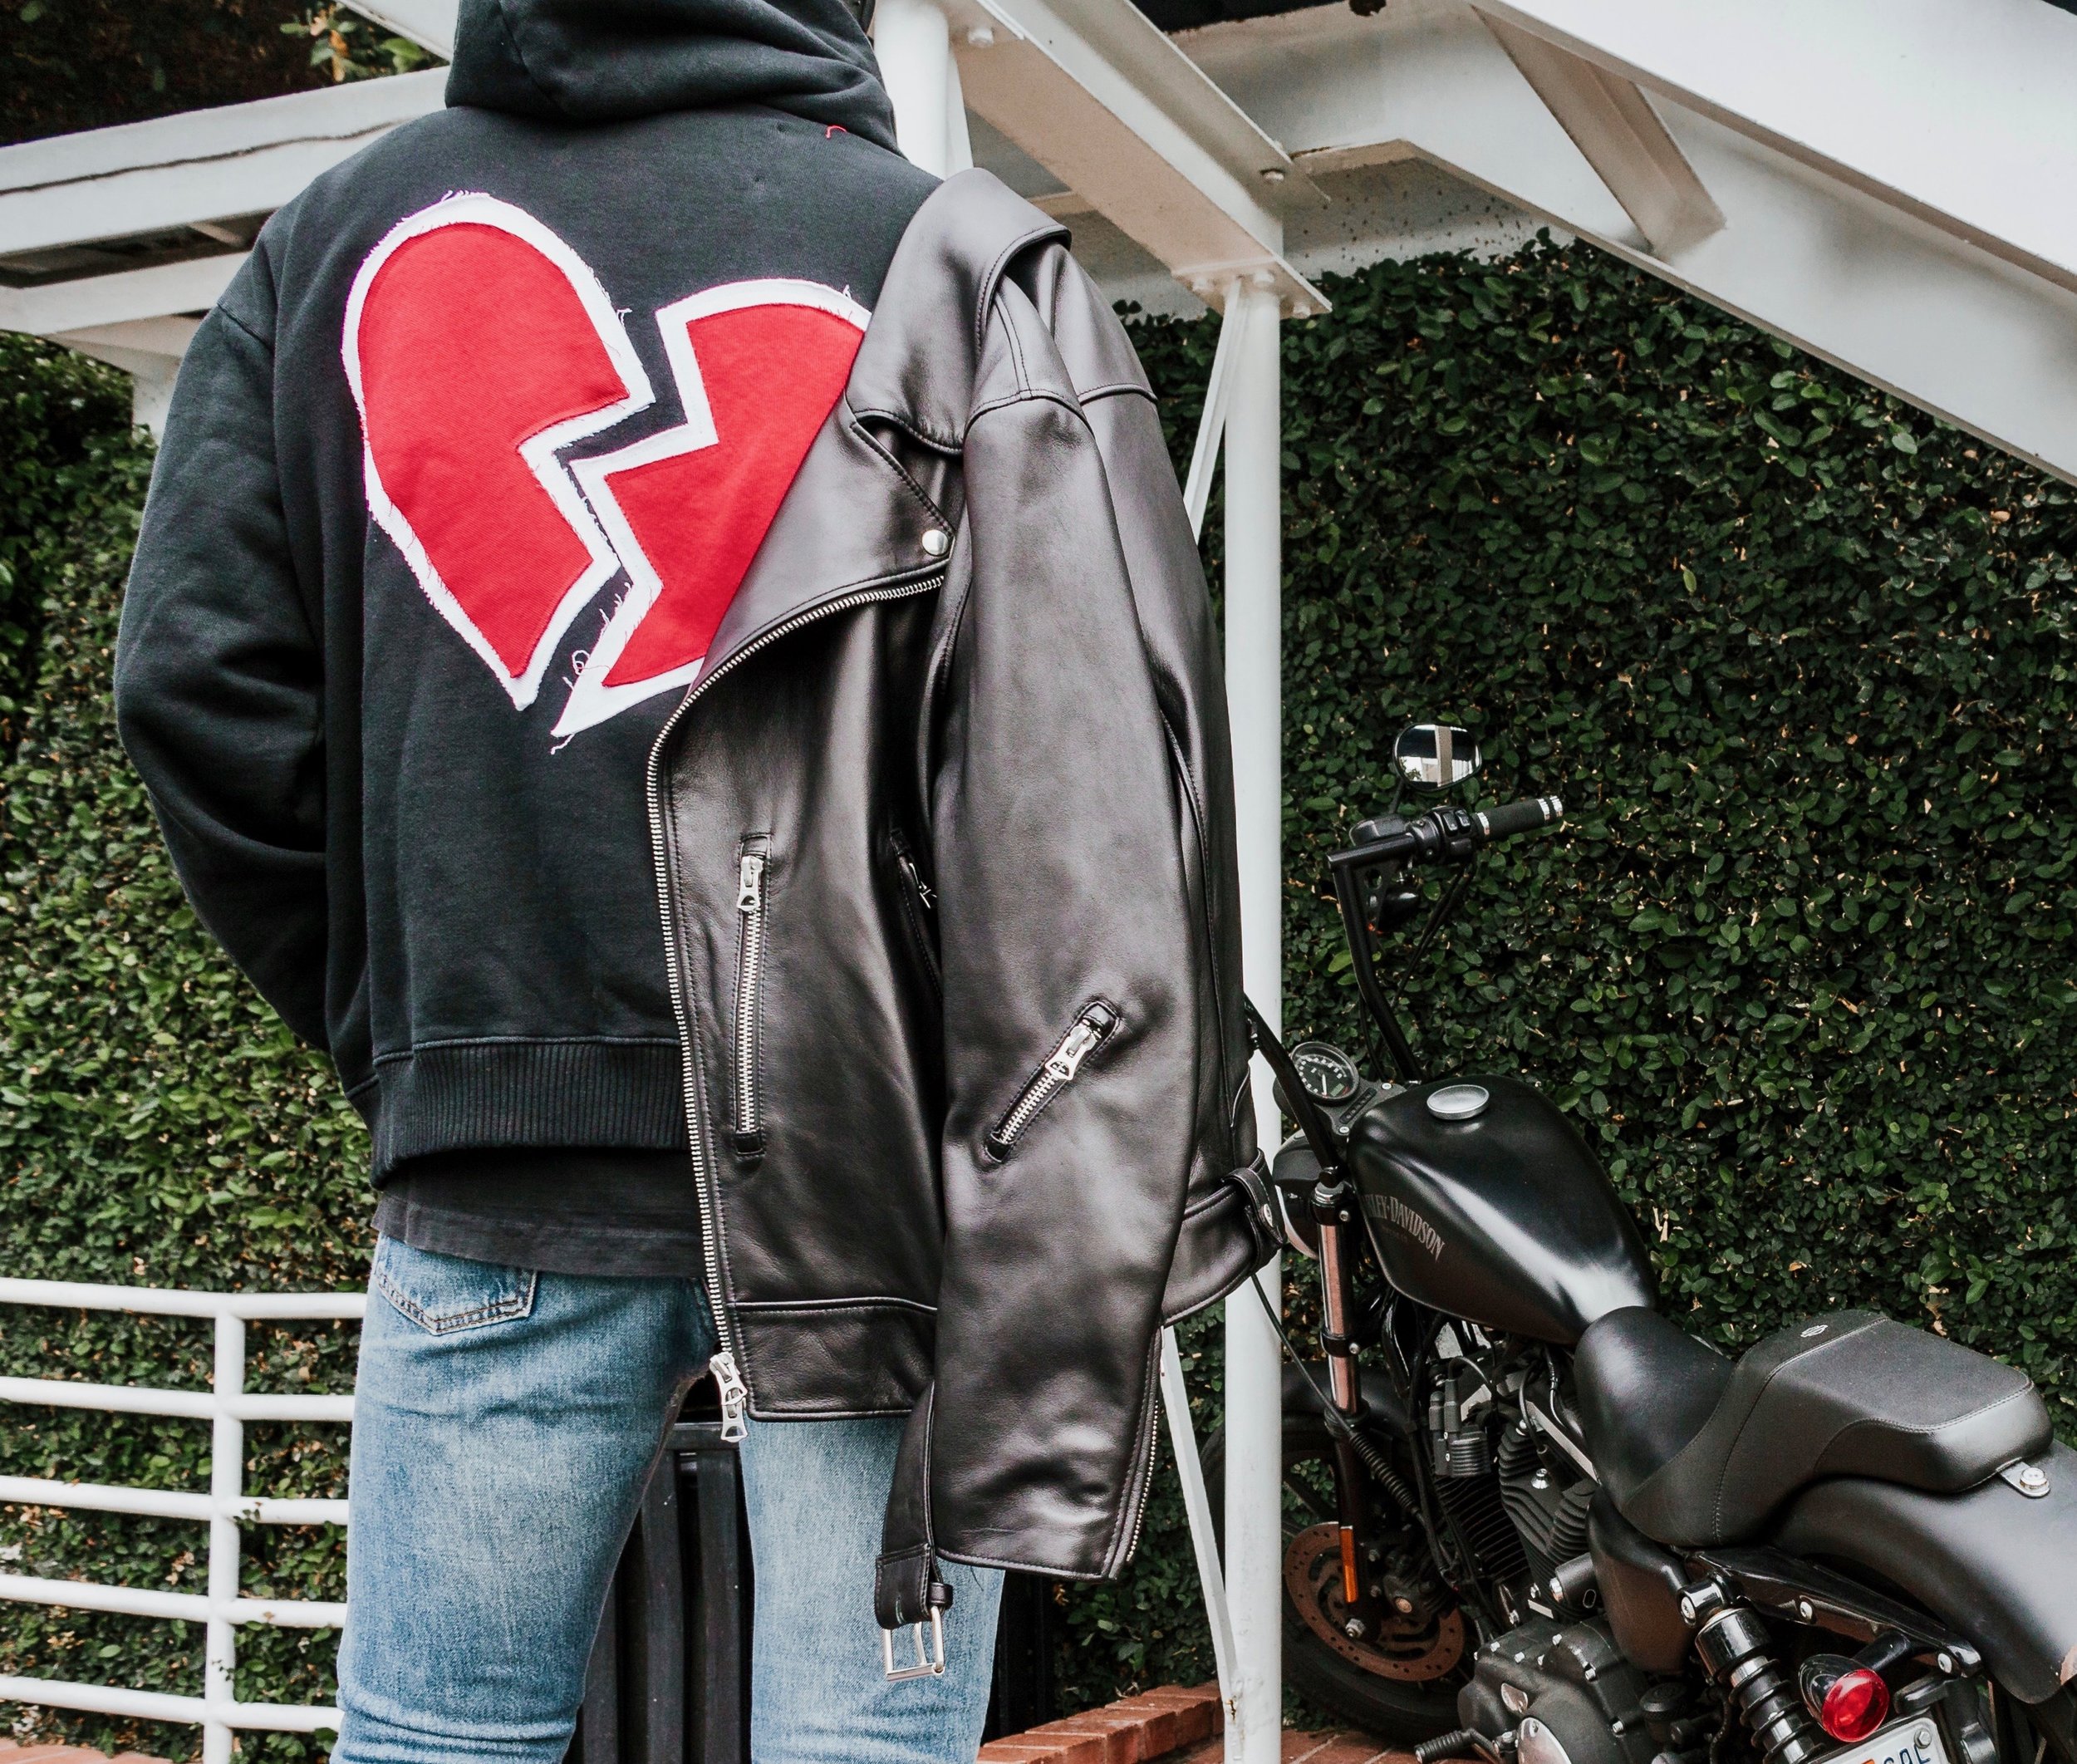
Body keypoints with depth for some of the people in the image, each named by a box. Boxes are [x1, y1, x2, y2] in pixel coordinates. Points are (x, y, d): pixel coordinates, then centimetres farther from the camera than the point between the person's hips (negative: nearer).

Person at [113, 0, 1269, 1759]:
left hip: (491, 1163, 3)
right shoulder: (962, 261, 1)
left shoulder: (335, 235, 10)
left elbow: (201, 684, 5)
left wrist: (406, 1039, 12)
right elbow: (1104, 798, -10)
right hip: (865, 1167, -2)